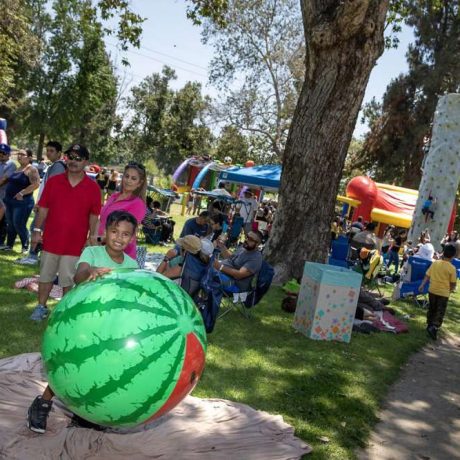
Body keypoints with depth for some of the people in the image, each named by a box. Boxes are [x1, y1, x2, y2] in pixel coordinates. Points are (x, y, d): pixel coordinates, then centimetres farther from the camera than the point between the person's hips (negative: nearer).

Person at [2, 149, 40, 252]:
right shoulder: (17, 168, 14)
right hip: (11, 201, 8)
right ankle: (9, 245, 26)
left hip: (22, 202, -8)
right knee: (11, 224, 15)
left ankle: (25, 247, 5)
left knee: (19, 225, -7)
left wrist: (22, 192, -25)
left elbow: (36, 184, -24)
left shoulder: (31, 169, -13)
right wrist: (7, 197, 19)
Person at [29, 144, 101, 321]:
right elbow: (43, 208, 3)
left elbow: (94, 215, 0)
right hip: (51, 239, 2)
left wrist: (92, 237, -6)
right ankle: (41, 307, 28)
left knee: (68, 280, 9)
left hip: (75, 244, -2)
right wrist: (37, 230, -1)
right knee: (45, 276, 13)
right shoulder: (53, 181, -1)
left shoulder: (93, 187, -5)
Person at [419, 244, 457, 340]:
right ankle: (434, 327, -14)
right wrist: (452, 289, 12)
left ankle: (429, 325, 31)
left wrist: (422, 285, 13)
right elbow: (453, 283, -8)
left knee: (432, 309, 20)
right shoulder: (452, 268, -14)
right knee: (440, 312, 2)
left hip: (432, 290, 4)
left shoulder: (435, 263, -4)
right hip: (443, 293, -4)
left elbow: (427, 276, 2)